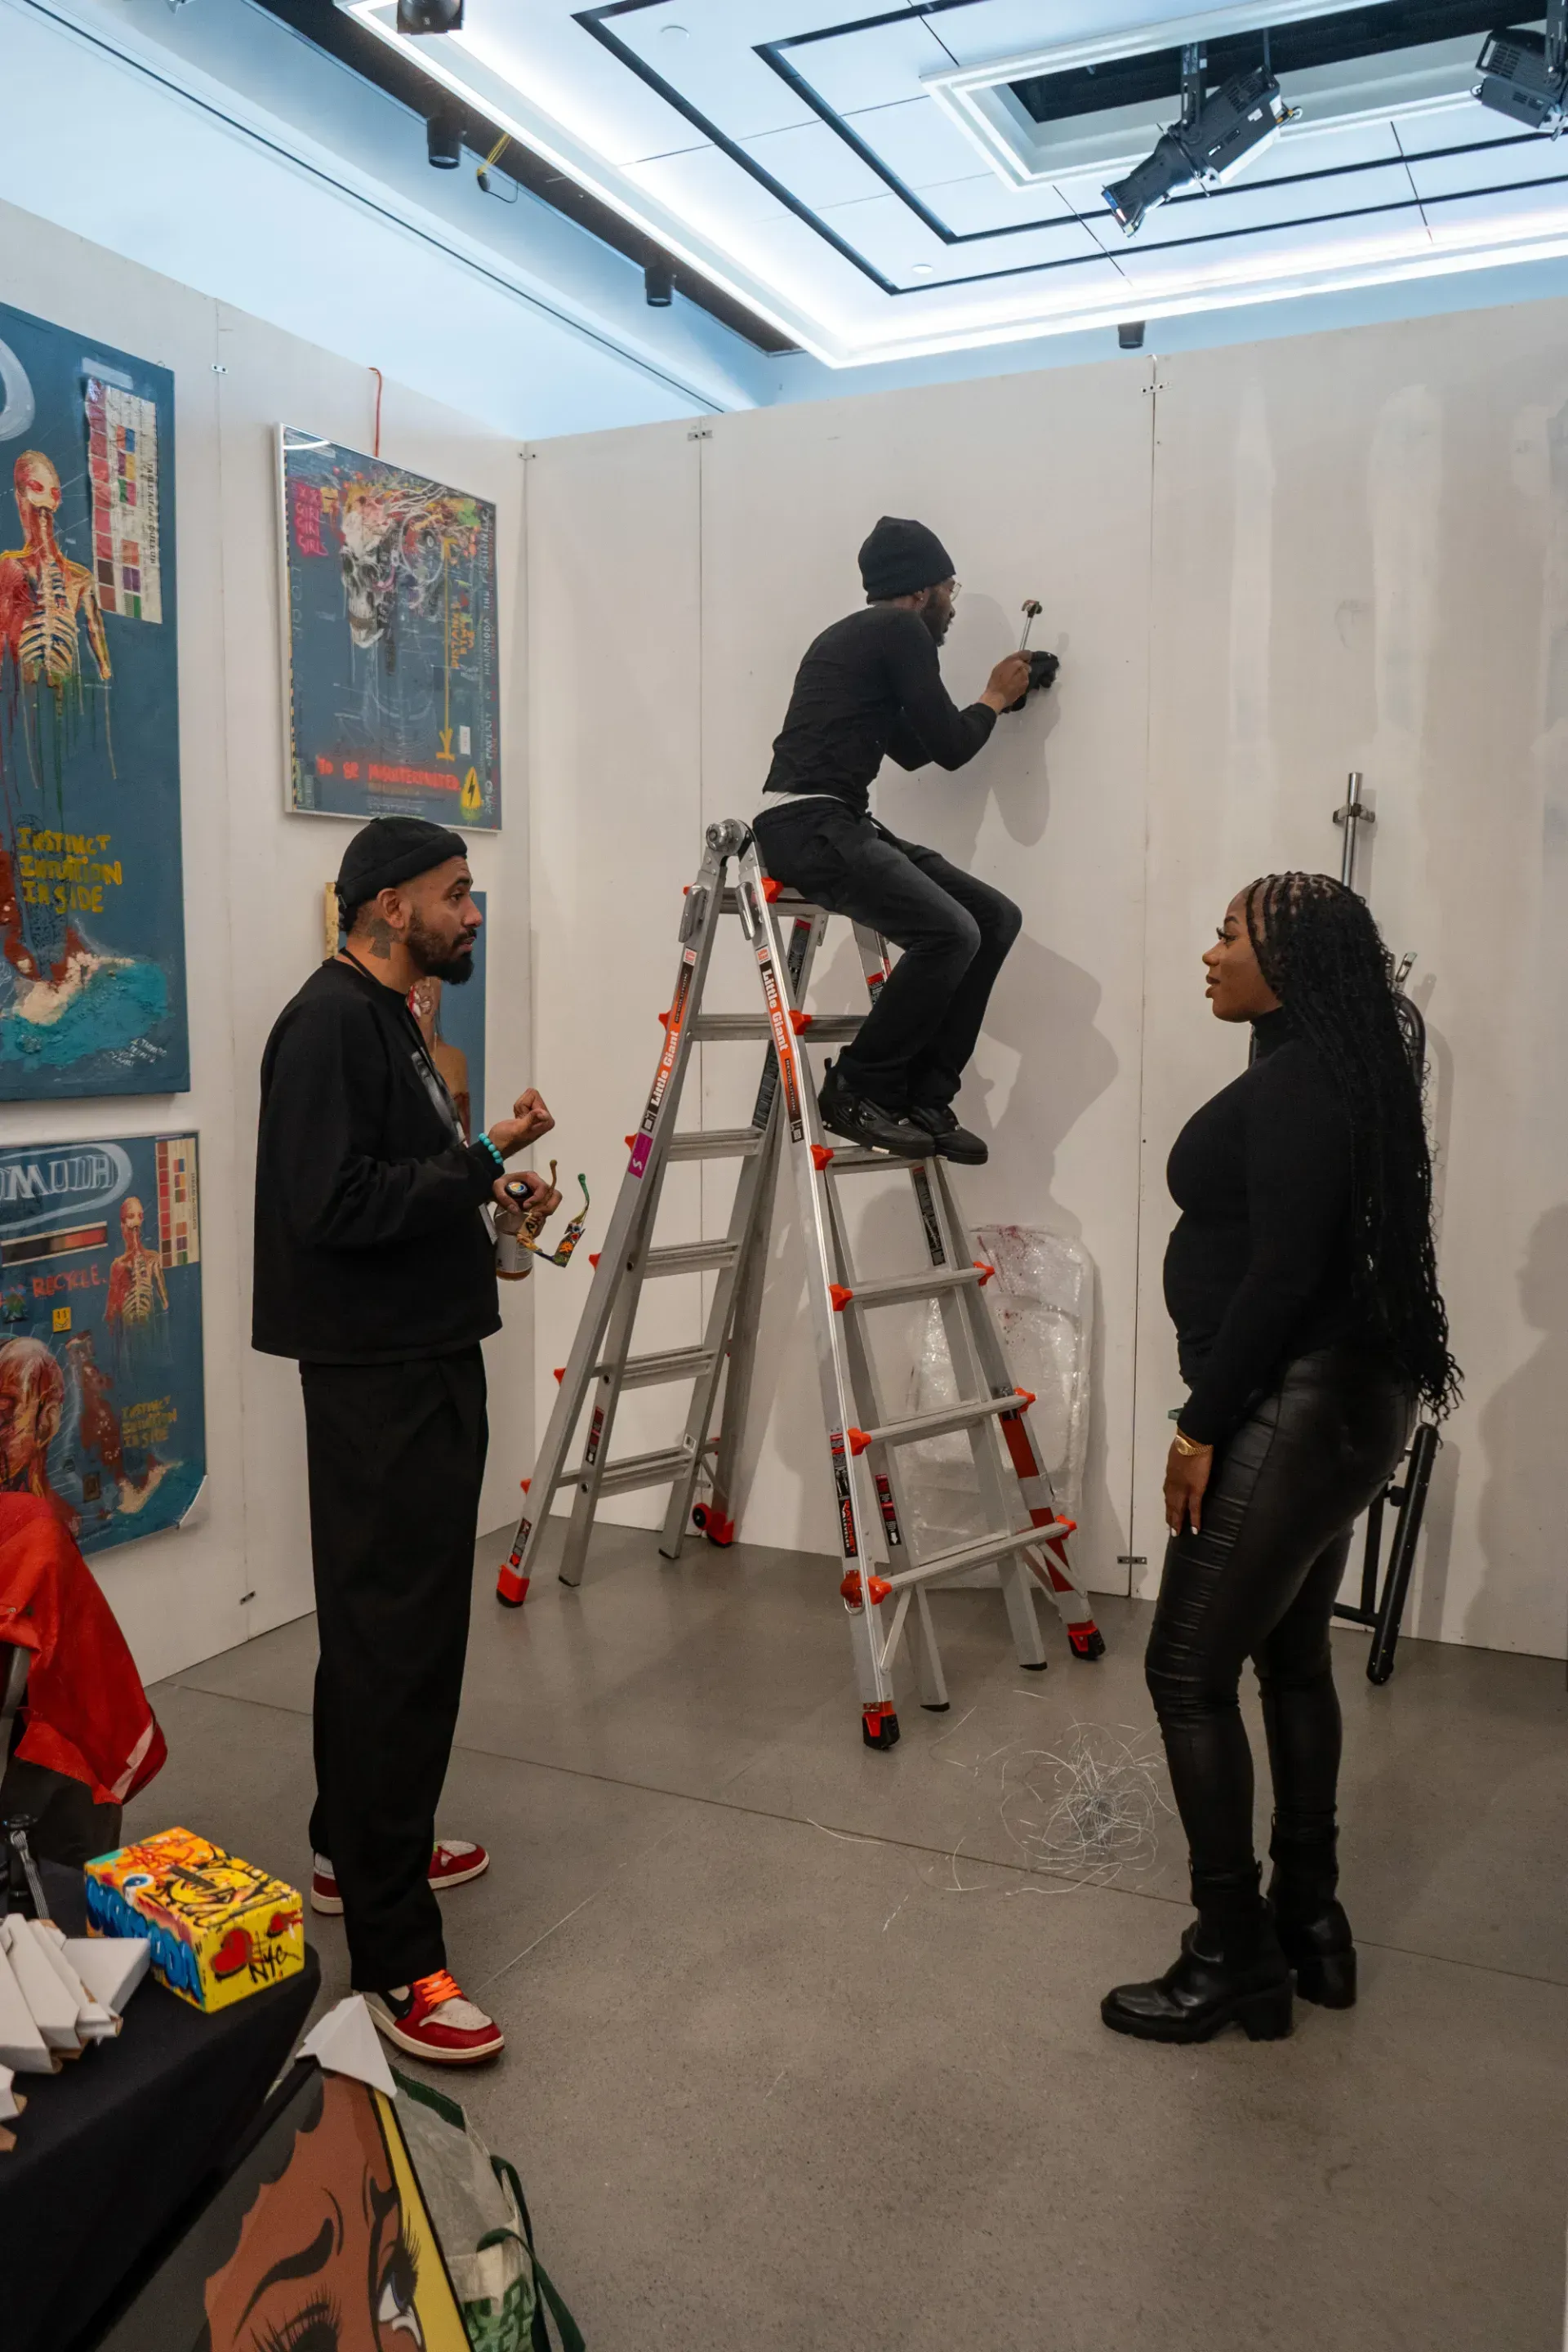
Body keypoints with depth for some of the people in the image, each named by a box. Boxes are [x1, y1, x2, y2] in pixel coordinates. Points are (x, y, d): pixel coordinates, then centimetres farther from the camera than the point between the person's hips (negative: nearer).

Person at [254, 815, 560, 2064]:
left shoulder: (391, 1020, 17)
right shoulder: (329, 1022, -15)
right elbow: (332, 1207, -24)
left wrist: (489, 1204, 9)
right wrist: (482, 1162, -19)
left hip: (425, 1361, 11)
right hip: (378, 1375, -11)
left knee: (386, 1622, 19)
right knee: (399, 1641, -8)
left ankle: (358, 1850, 36)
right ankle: (395, 1960, -1)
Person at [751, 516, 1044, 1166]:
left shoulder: (859, 637, 26)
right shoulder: (899, 629, -4)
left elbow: (913, 747, 34)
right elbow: (950, 747, -6)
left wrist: (990, 700, 34)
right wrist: (994, 699, 13)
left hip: (836, 826, 10)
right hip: (807, 825, -10)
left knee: (995, 918, 2)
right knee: (950, 932, -26)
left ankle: (923, 1097, 1)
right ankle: (857, 1089, -12)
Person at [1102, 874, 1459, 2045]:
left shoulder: (1293, 1083, -18)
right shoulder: (1335, 1074, 13)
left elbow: (1280, 1271, -23)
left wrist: (1202, 1425, -16)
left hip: (1295, 1409, -10)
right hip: (1339, 1399, 10)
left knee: (1190, 1669, -1)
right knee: (1292, 1659, 18)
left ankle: (1236, 1960, 10)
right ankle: (1310, 1926, 30)